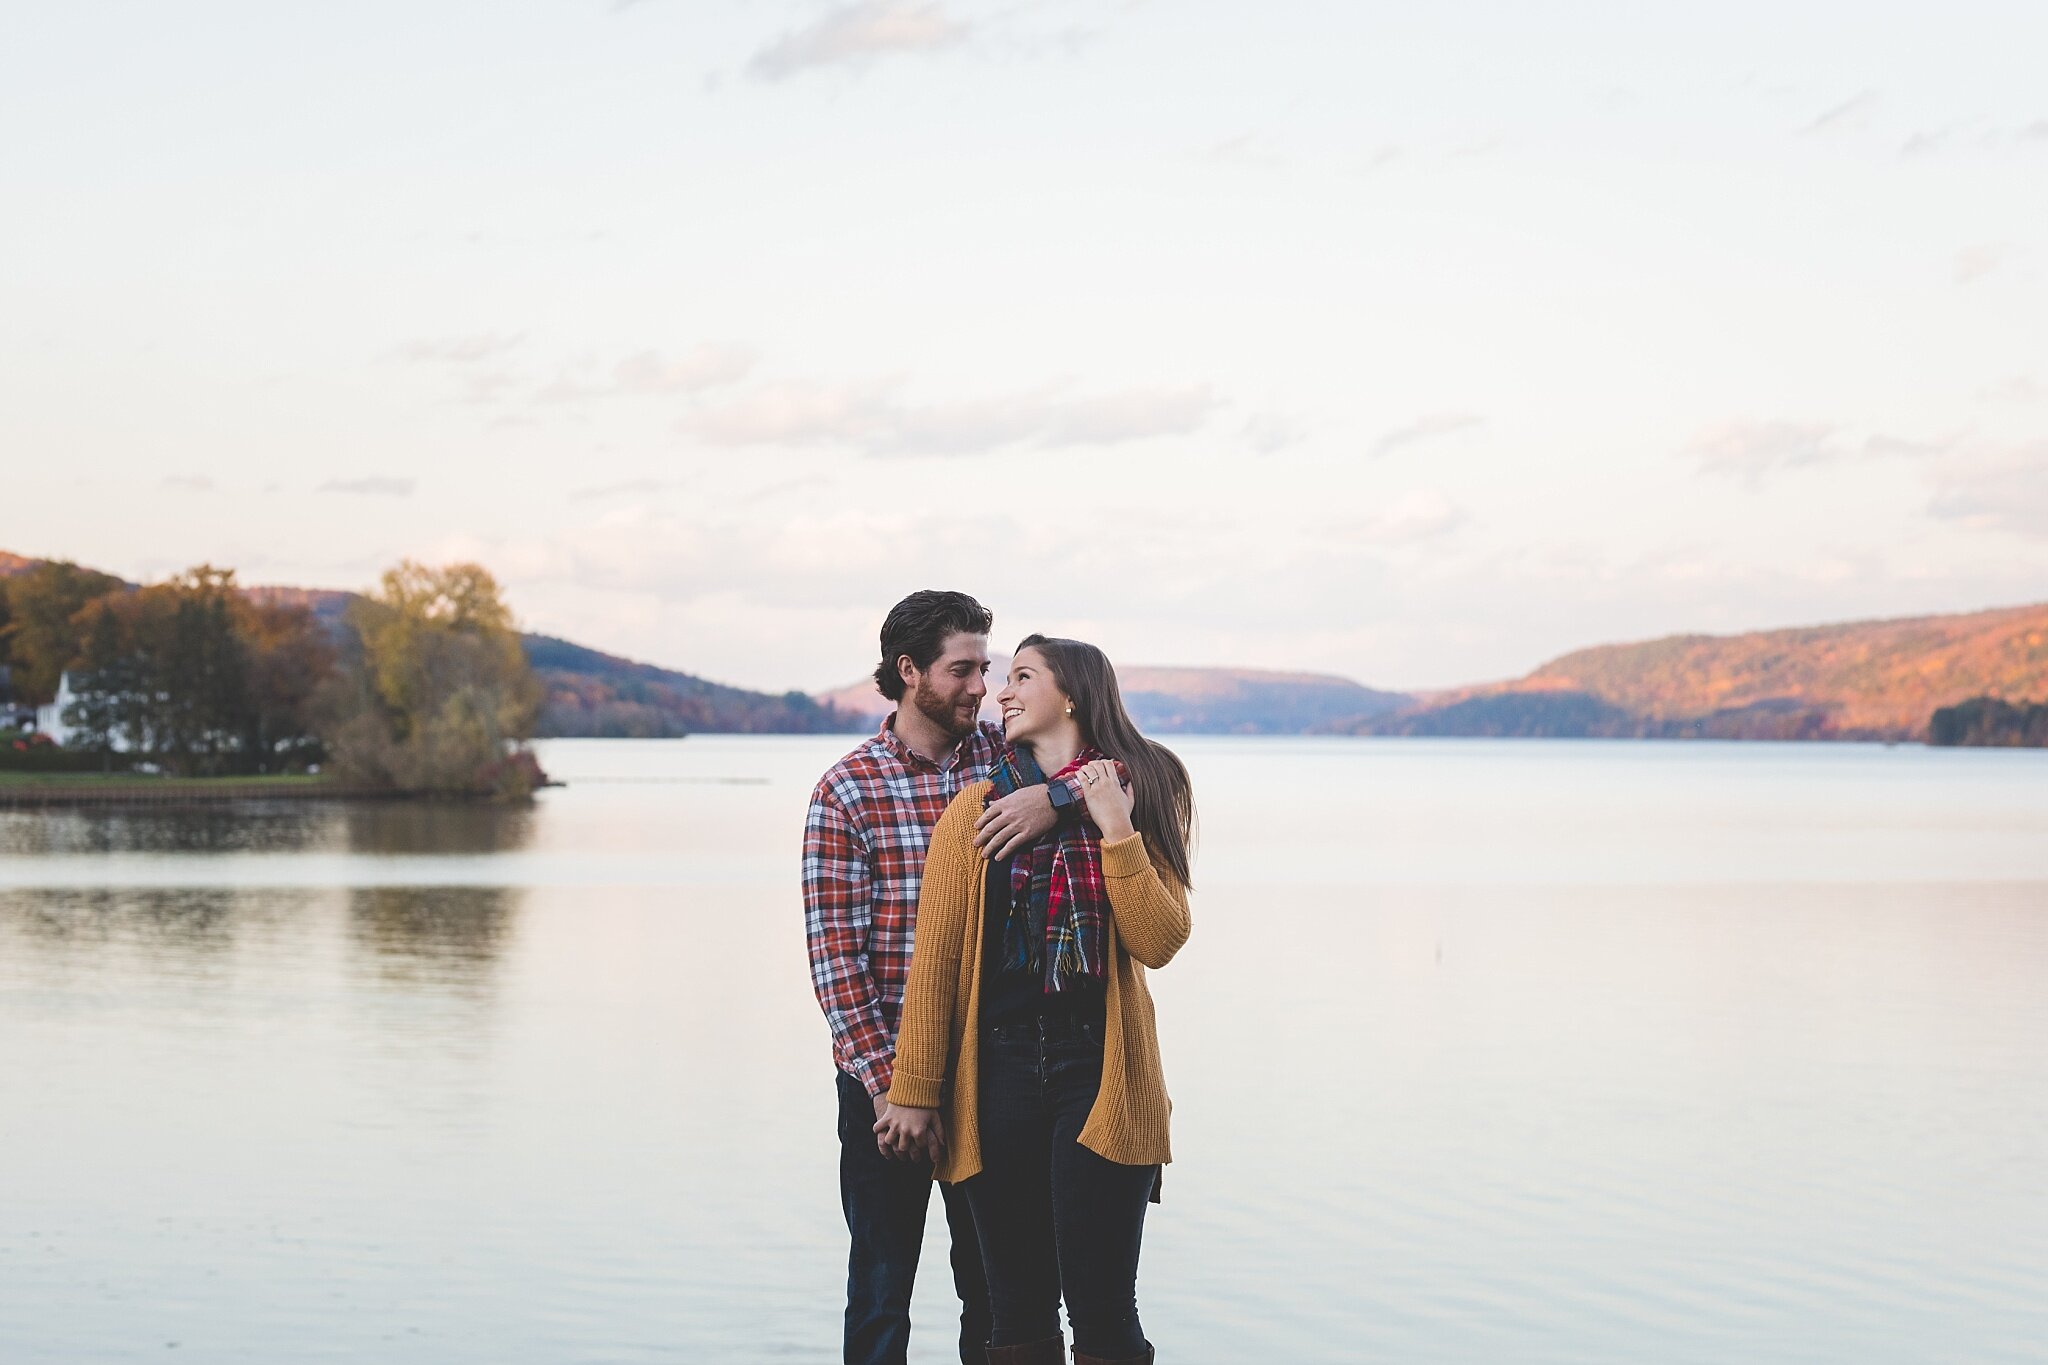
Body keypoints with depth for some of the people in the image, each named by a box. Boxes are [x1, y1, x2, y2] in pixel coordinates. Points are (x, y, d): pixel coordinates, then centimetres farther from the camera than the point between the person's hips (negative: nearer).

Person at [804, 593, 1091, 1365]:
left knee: (994, 1287, 12)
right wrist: (886, 1080, -15)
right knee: (881, 1293, 7)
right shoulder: (847, 790, -5)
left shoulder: (1010, 759, 4)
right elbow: (833, 952, -9)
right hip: (886, 1073, -3)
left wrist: (1059, 795, -25)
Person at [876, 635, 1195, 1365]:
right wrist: (914, 1092, -1)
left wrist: (1115, 831, -13)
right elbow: (934, 956, 2)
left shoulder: (1140, 801, 6)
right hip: (1000, 1072, 1)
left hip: (1099, 1077, -1)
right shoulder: (976, 810, 5)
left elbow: (1159, 943, -5)